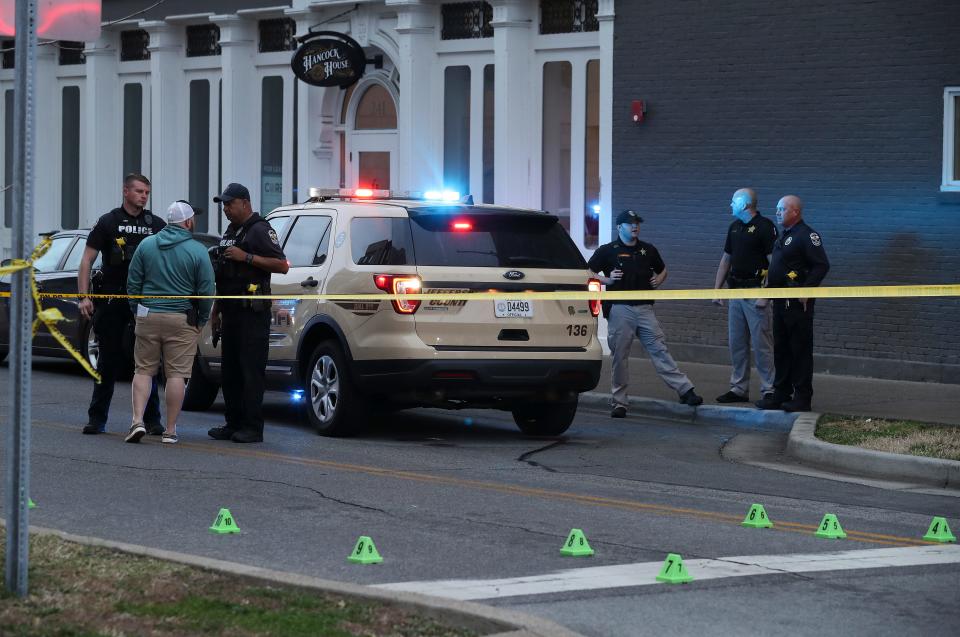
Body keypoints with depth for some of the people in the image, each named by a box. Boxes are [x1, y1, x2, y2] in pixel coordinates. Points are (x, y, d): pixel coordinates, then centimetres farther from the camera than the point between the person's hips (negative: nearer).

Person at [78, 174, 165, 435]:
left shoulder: (157, 225, 10)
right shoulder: (108, 222, 3)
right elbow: (87, 260, 1)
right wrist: (83, 297, -8)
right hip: (112, 303, -1)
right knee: (109, 360, 4)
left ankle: (152, 420, 5)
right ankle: (97, 419, 11)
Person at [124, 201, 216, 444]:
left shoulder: (146, 245, 4)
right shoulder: (197, 251, -5)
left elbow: (133, 282, 6)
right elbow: (207, 290, -4)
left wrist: (137, 311, 16)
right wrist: (201, 320, 8)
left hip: (148, 316, 3)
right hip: (182, 320, -2)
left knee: (144, 370, 10)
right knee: (176, 374, 2)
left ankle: (138, 420, -5)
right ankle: (170, 430, 3)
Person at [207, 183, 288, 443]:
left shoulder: (260, 230, -6)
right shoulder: (230, 232, 21)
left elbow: (282, 265, -15)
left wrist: (247, 257, -18)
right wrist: (215, 310, 24)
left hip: (252, 312, -9)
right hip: (231, 312, 9)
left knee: (251, 370, -9)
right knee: (230, 371, 9)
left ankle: (253, 428, -9)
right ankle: (234, 424, 14)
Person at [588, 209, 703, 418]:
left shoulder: (648, 250, 16)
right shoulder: (607, 251, 4)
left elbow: (662, 268, 32)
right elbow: (588, 272, 4)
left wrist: (659, 279, 10)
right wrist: (607, 280, -10)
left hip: (645, 308, 3)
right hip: (620, 309, -3)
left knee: (659, 350, -2)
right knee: (620, 356, 0)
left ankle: (685, 389, -5)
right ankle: (620, 402, 6)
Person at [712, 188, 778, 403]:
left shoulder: (764, 226, -10)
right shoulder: (734, 227, 13)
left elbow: (774, 262, -14)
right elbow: (726, 260, 19)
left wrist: (766, 295, -19)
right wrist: (717, 289, 13)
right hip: (735, 291, 8)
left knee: (761, 343, -6)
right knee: (736, 343, 10)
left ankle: (769, 391, -3)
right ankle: (739, 389, 17)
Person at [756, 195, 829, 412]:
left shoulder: (806, 235, -12)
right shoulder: (784, 237, 17)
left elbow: (822, 266, -18)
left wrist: (806, 291, -21)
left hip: (798, 303, -10)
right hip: (781, 302, 10)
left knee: (800, 351, -4)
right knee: (781, 350, 13)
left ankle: (802, 398, 0)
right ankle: (781, 393, 20)